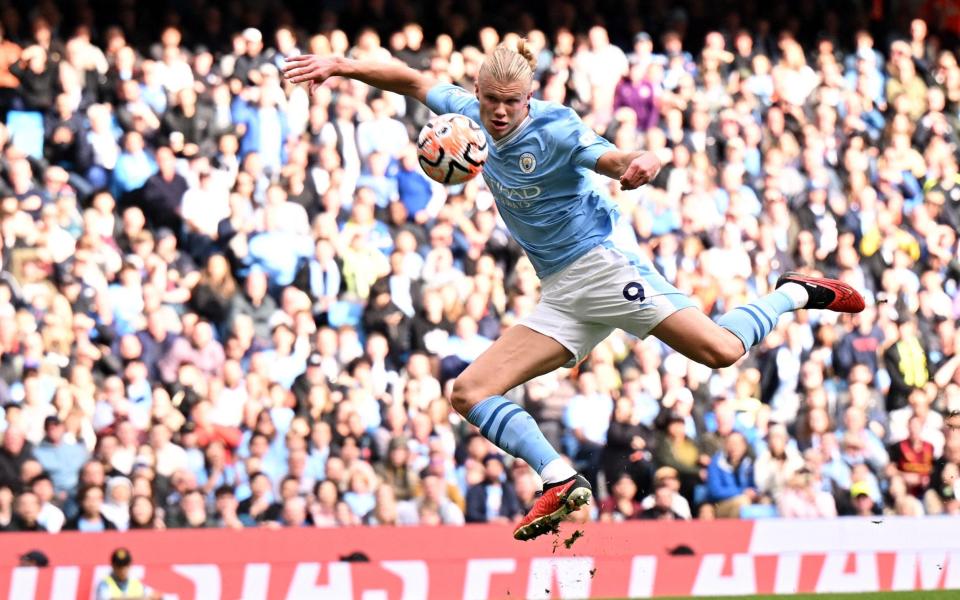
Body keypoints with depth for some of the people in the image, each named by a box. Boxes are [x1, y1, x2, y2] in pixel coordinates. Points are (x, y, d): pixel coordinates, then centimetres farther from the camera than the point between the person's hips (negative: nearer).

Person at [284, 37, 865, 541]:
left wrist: (641, 162, -50)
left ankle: (796, 293, 5)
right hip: (562, 295, 7)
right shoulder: (473, 116, 6)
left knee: (721, 350, -23)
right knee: (470, 392, -4)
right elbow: (414, 81, 18)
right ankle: (562, 483, -11)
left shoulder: (554, 130, -13)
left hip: (601, 258, -7)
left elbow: (613, 159, -27)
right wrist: (344, 67, 7)